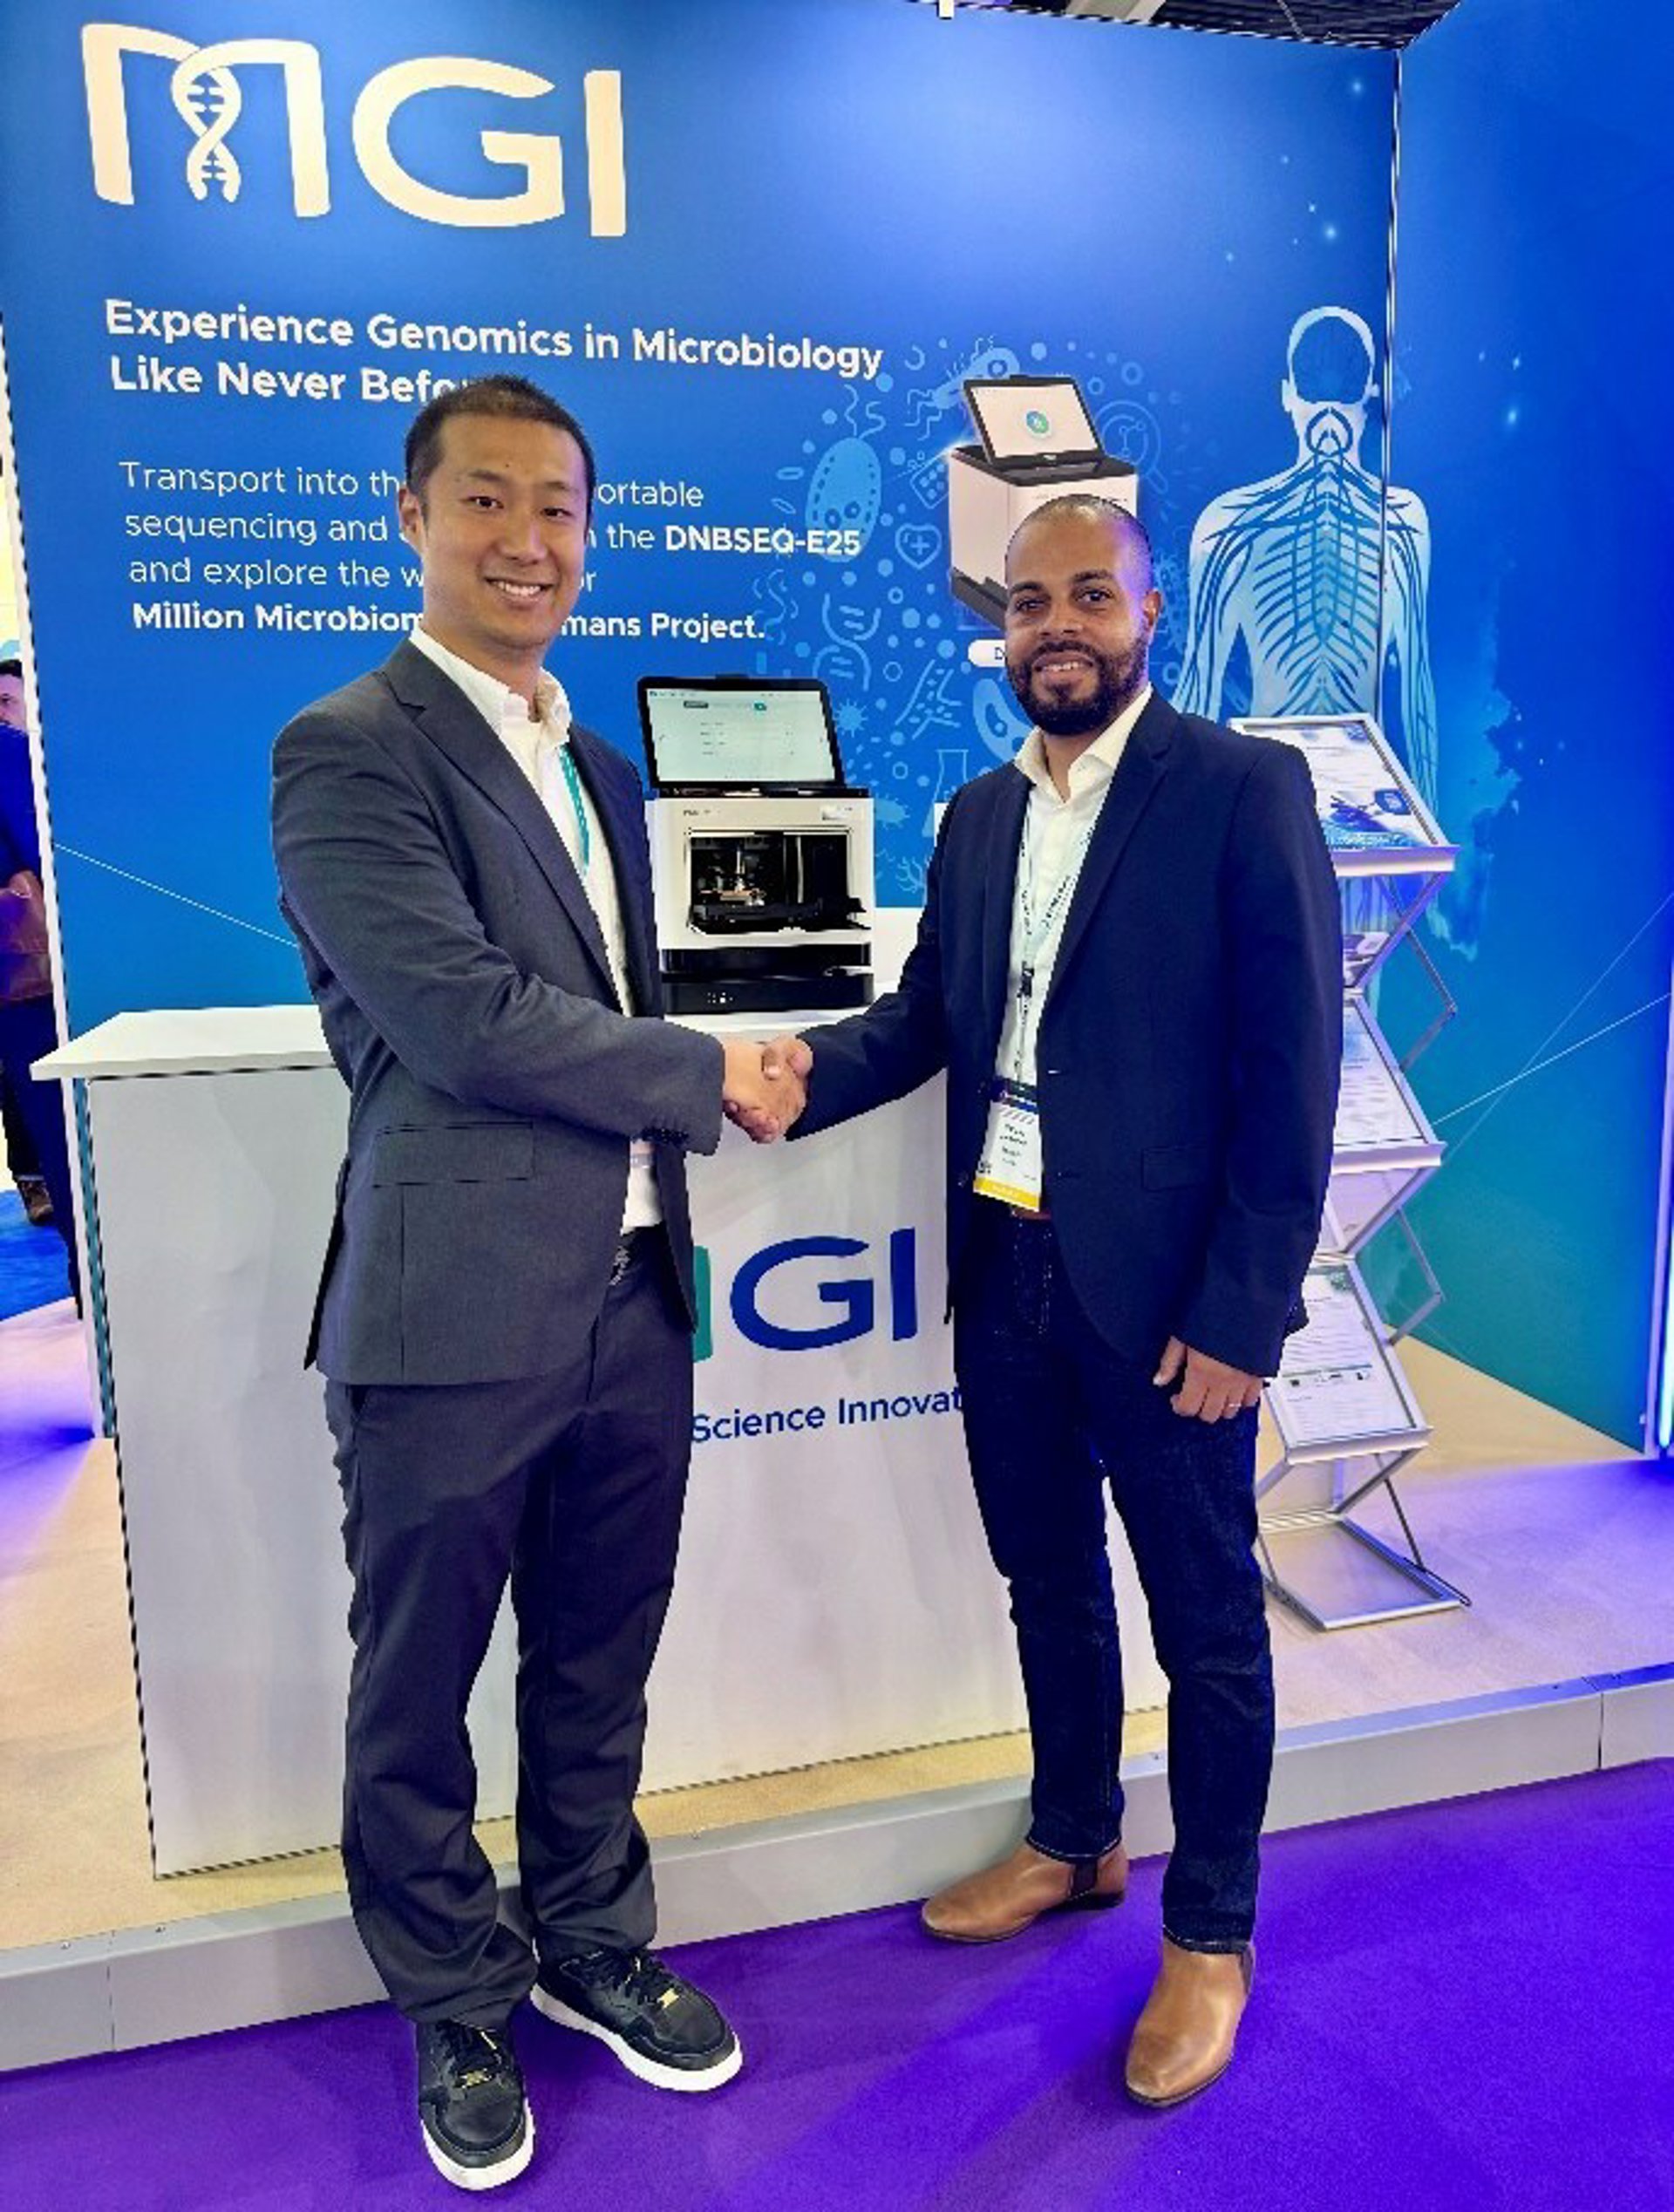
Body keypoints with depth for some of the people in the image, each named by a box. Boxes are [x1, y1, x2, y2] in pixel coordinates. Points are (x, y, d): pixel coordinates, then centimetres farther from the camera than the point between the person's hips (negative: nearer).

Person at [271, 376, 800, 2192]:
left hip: (632, 1297, 7)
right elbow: (467, 1020, -19)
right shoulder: (349, 752, -10)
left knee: (597, 1672, 21)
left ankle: (591, 1946, 44)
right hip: (458, 1313, -6)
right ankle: (457, 2008, 38)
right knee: (418, 1698, 14)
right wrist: (708, 1076, -9)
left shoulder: (600, 766, 15)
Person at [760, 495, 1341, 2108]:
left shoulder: (1243, 791, -9)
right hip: (1004, 1278, 6)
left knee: (1206, 1617, 11)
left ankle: (1210, 1933, 32)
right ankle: (1072, 1845, 44)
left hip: (1164, 1297, -6)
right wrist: (812, 1065, -9)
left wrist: (1239, 1314, -15)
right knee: (1047, 1585, 21)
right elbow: (929, 1015, 12)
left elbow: (1291, 1071, -13)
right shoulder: (976, 816, 10)